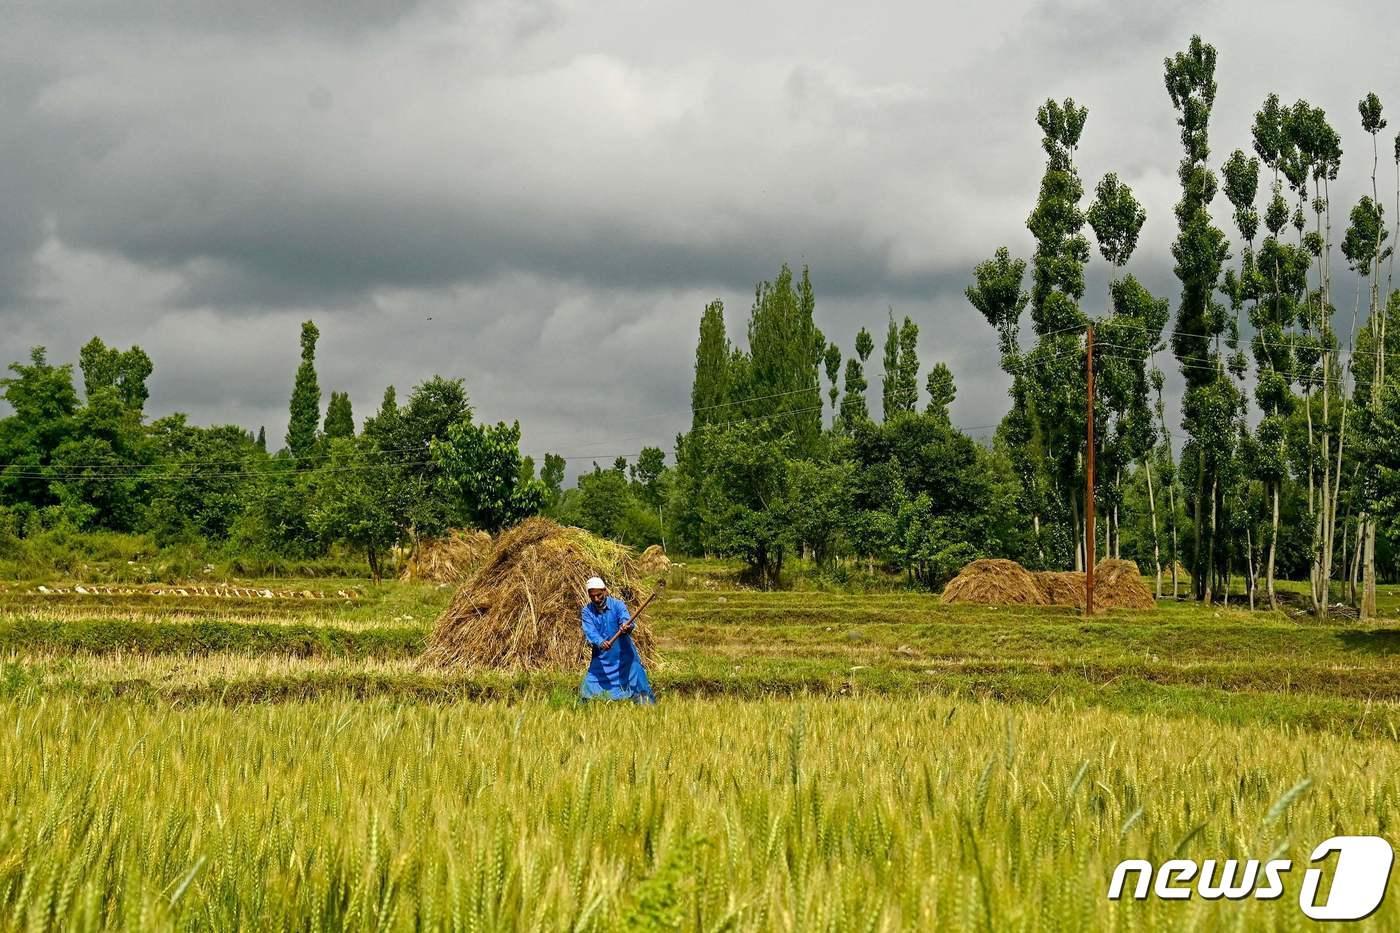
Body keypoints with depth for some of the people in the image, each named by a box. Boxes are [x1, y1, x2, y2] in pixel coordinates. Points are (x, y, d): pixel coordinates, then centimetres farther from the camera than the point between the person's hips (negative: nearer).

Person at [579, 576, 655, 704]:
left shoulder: (617, 605, -9)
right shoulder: (587, 611, -3)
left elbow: (626, 620, -26)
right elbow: (590, 631, -19)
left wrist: (627, 627, -52)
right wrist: (600, 642, -40)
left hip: (624, 656, -2)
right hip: (601, 659, 2)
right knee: (588, 688, 2)